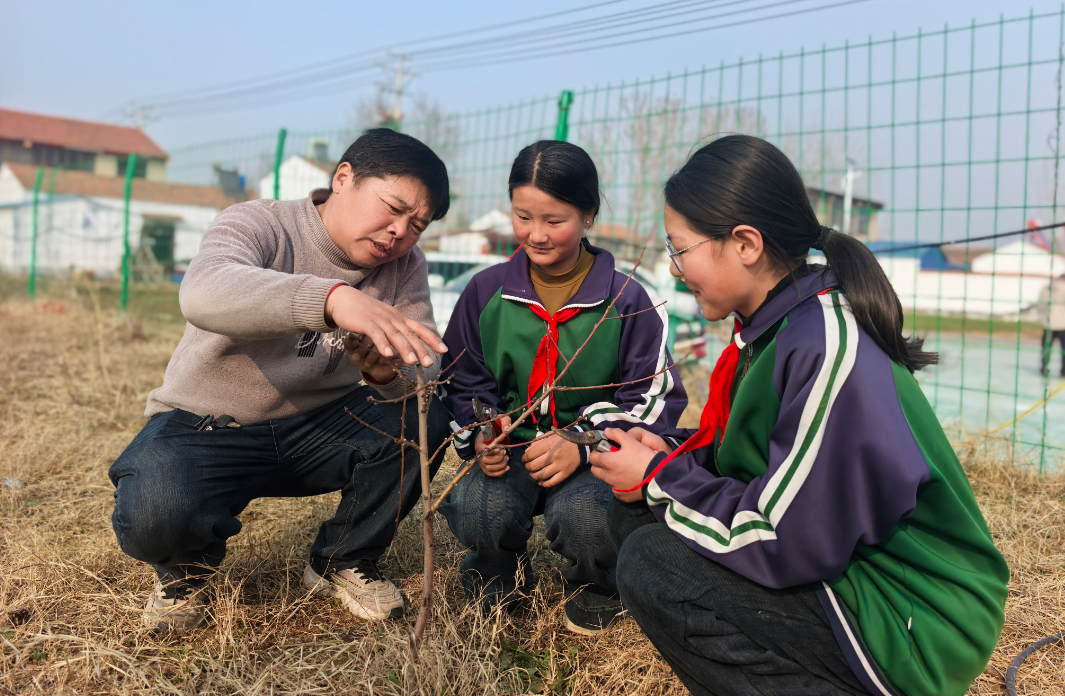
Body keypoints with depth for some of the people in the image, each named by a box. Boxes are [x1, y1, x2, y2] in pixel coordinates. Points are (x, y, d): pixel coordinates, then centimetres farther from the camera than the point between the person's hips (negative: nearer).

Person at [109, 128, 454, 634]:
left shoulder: (405, 268, -2)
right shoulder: (258, 224, -16)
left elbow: (425, 378, -13)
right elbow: (202, 293, -40)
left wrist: (387, 373, -38)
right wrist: (333, 297, -56)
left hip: (318, 430, 4)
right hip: (206, 426, -3)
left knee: (426, 422, -21)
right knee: (153, 518, -33)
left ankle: (342, 563, 4)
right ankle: (185, 567, 8)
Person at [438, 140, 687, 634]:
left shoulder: (625, 302, -5)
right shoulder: (486, 292, 3)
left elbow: (655, 398, -4)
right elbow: (463, 382, 13)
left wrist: (583, 446, -20)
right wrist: (479, 436, -9)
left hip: (594, 458, -2)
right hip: (510, 450, 2)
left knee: (582, 515, -34)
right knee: (477, 509, -30)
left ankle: (595, 588, 6)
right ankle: (498, 575, 10)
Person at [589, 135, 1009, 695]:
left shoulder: (828, 350, -27)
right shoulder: (775, 324, 2)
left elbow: (782, 545, -25)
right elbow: (755, 463, 13)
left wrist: (659, 476, -13)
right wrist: (673, 451, -4)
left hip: (913, 627, -9)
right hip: (837, 562, 9)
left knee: (651, 564, -19)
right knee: (635, 514, 2)